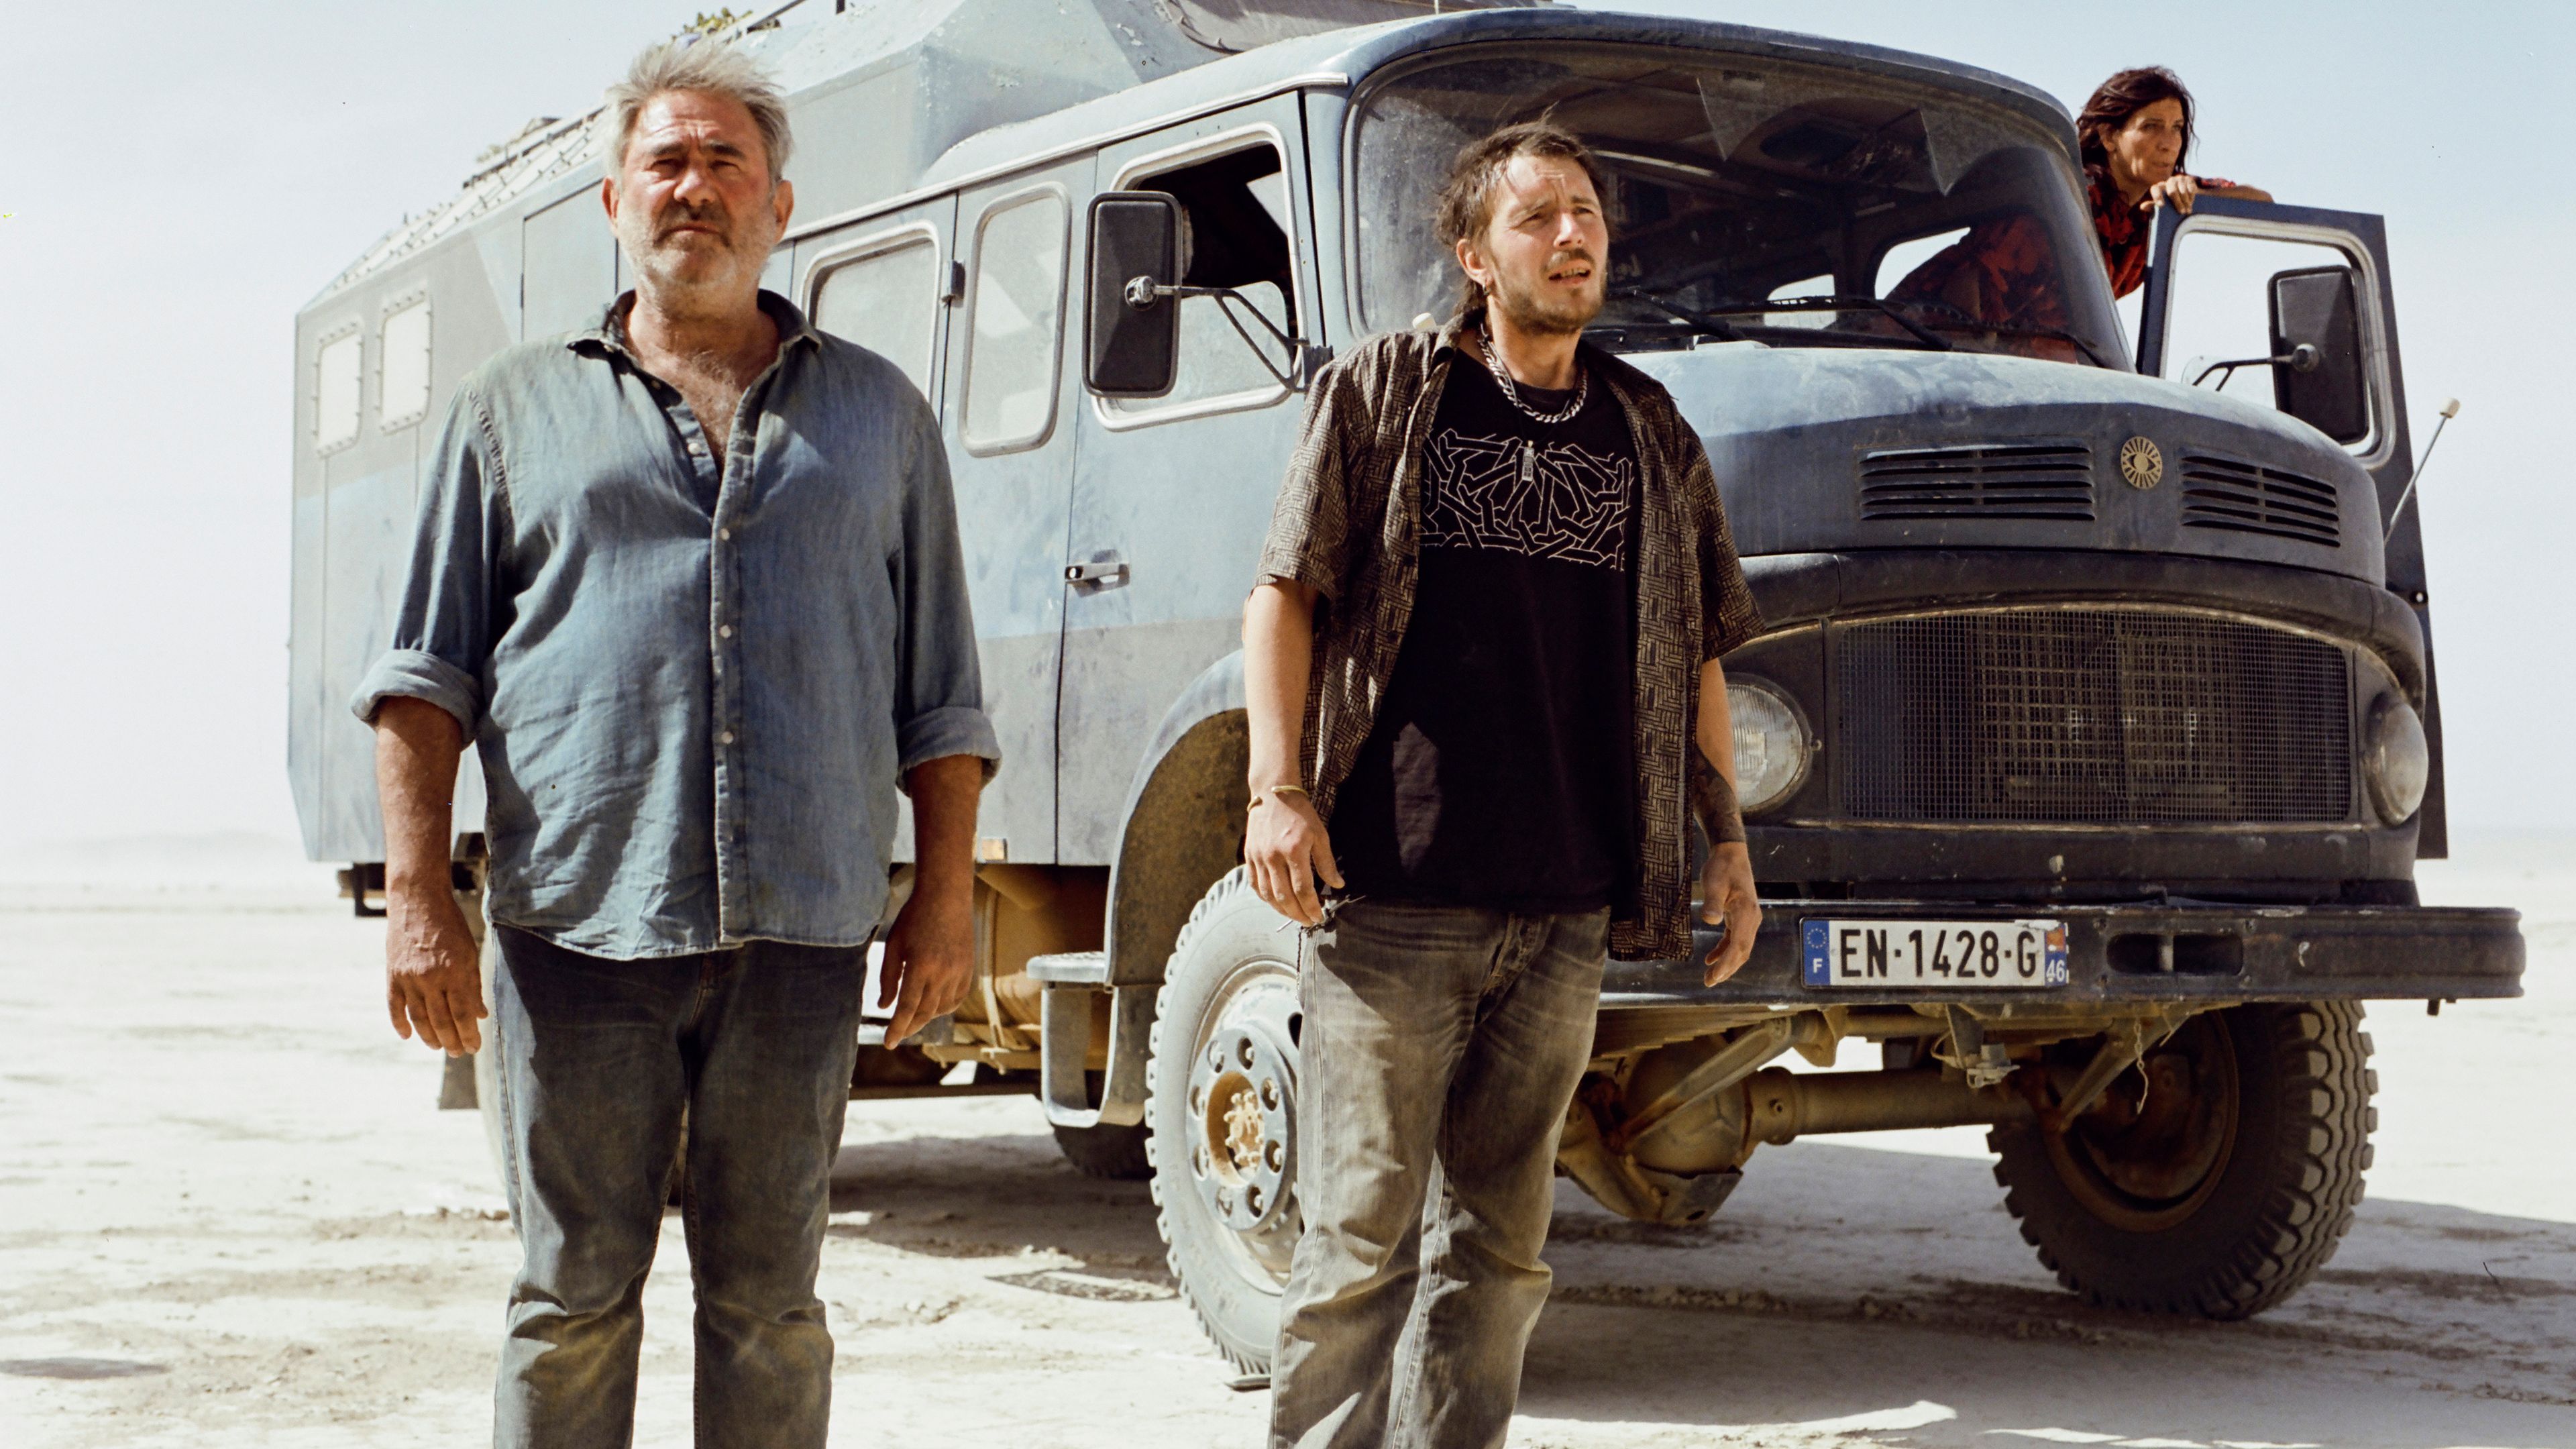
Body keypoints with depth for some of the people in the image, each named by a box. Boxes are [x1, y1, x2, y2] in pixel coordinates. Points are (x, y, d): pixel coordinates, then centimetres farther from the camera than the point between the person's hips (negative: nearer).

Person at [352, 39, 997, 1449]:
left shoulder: (878, 411, 15)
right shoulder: (520, 404, 12)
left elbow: (938, 696, 14)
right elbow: (427, 673, 7)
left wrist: (945, 895, 5)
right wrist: (416, 896, -3)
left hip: (799, 926, 1)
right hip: (578, 922, 0)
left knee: (768, 1301, 6)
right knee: (575, 1295, 3)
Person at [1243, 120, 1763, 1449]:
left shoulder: (1648, 433, 15)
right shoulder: (1383, 392, 6)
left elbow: (1694, 654, 20)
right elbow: (1284, 593, 1)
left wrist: (1726, 841, 13)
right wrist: (1277, 790, -10)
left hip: (1568, 909, 4)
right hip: (1388, 891, -4)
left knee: (1498, 1240, 9)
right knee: (1359, 1233, -4)